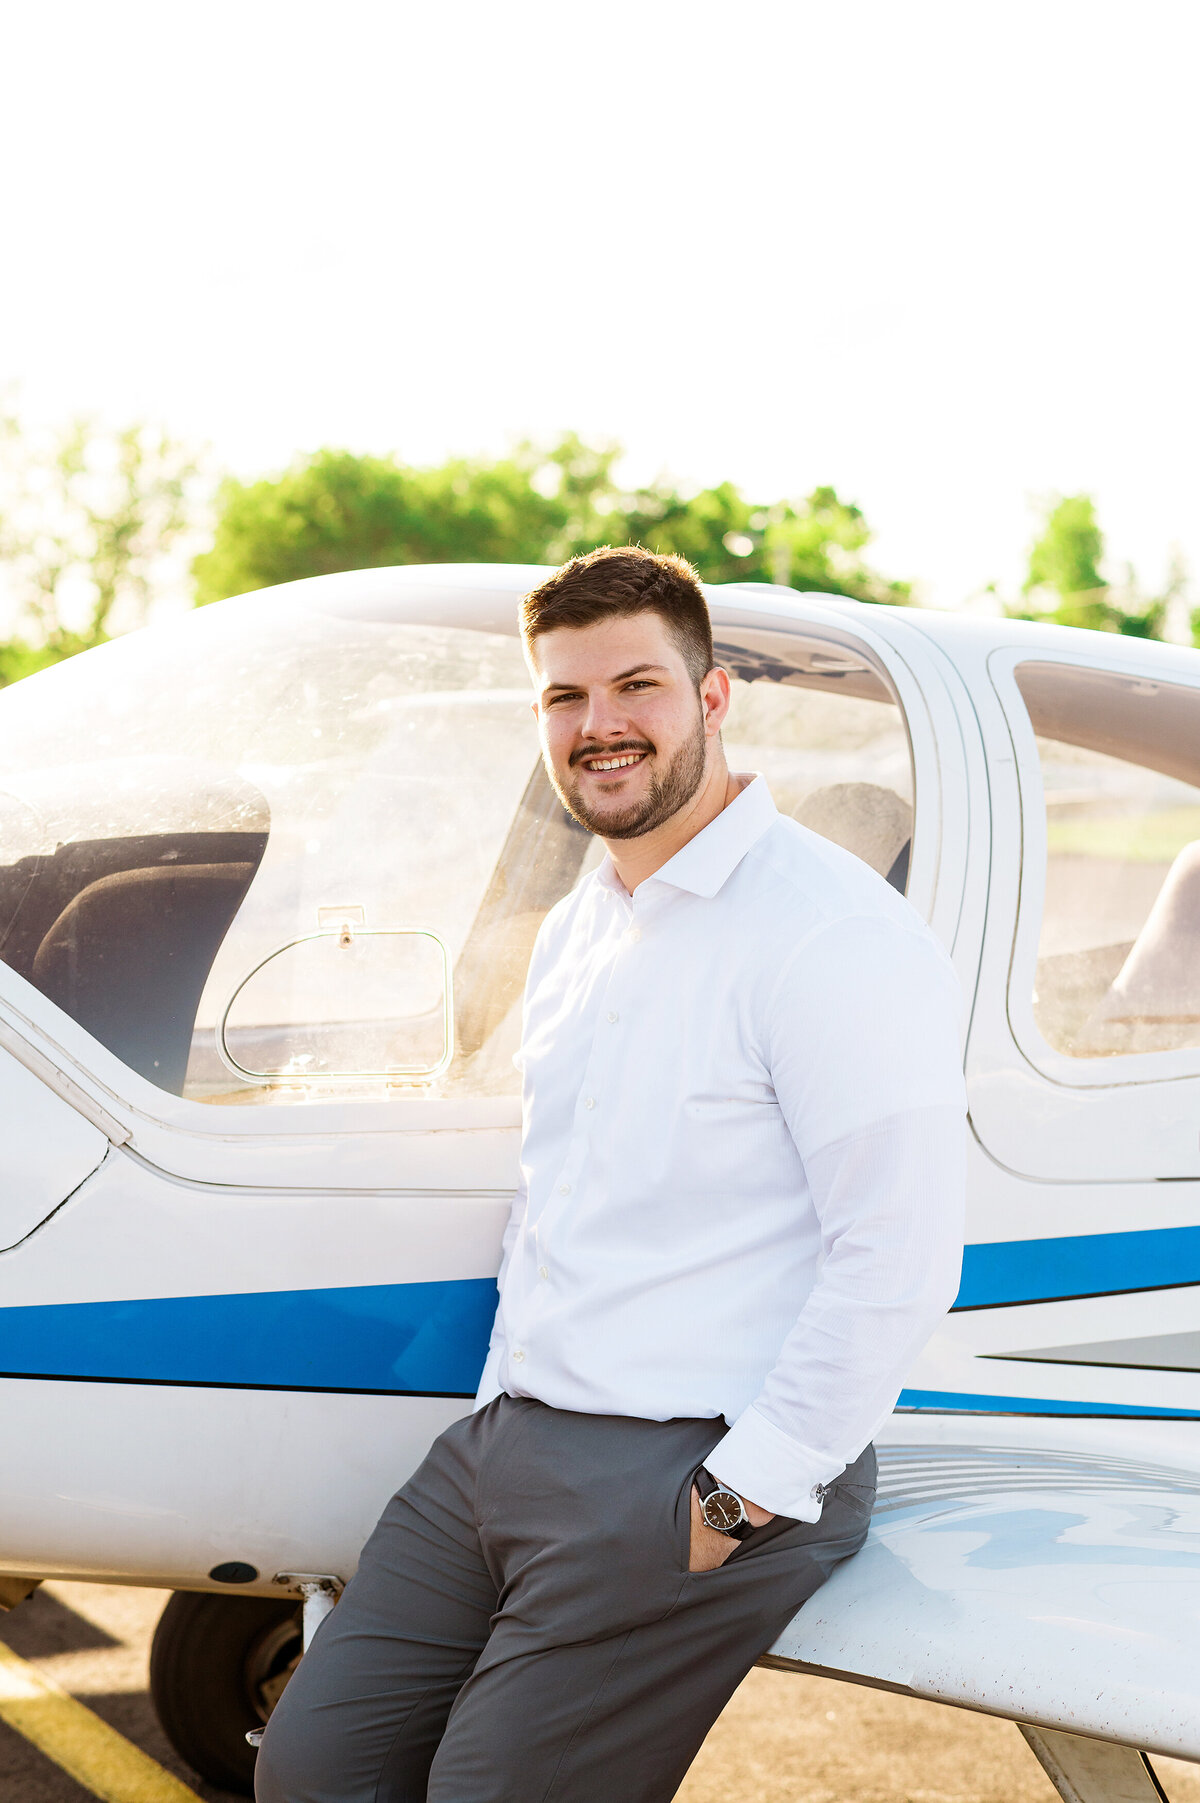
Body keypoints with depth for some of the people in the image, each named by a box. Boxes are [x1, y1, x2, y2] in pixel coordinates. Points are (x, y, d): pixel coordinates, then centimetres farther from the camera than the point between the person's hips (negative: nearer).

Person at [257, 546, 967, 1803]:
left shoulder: (832, 934, -14)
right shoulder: (574, 932, 15)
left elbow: (899, 1260, -18)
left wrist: (743, 1497, -17)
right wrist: (505, 1403, 16)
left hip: (691, 1477, -8)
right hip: (503, 1443, 9)